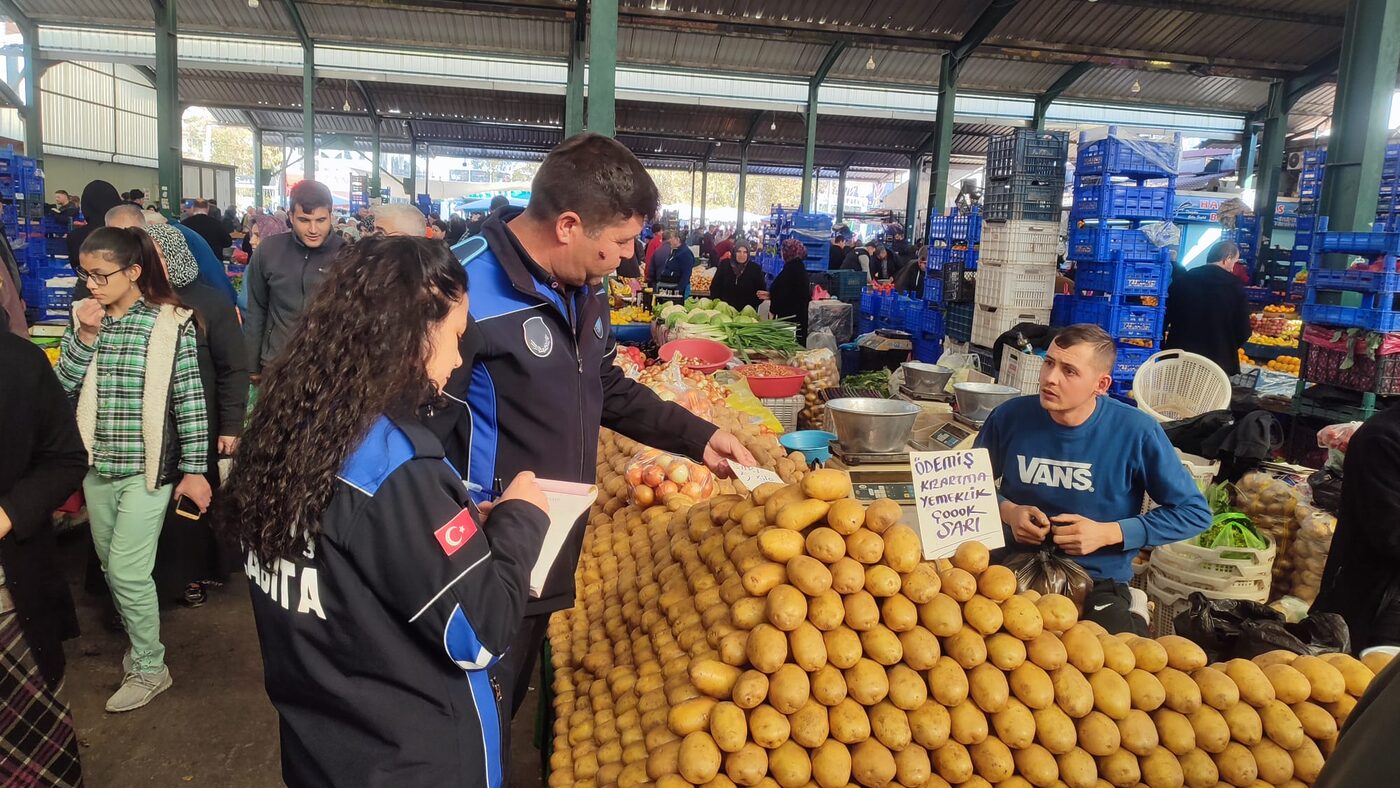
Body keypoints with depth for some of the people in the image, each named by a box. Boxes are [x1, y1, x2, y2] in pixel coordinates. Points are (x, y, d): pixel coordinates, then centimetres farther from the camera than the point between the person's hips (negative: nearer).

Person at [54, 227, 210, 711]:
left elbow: (190, 400, -10)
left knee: (127, 571, -4)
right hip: (98, 465, 6)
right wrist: (85, 336, -14)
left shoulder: (170, 322, -11)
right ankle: (140, 643, 37)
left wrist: (193, 468, -11)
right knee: (111, 568, 17)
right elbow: (63, 387, -1)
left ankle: (150, 668, 15)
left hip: (147, 466, -6)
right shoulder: (84, 317, 4)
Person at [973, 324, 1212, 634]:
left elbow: (1195, 512, -1)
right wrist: (1007, 511, -7)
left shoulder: (1136, 432, -9)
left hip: (1098, 582, -1)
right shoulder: (1010, 417, -3)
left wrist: (1108, 533, -11)